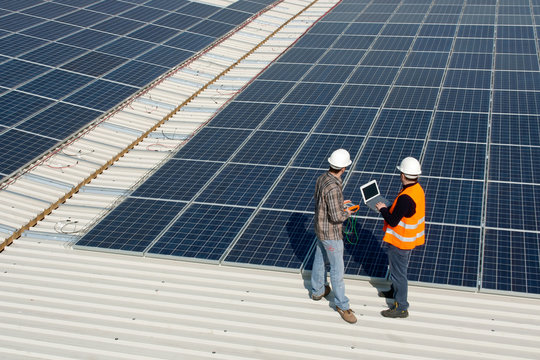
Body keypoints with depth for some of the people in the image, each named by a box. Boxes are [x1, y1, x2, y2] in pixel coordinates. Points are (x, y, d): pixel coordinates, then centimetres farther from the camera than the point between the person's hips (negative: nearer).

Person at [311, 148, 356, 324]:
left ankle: (317, 290, 45)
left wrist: (340, 204, 15)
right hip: (331, 234, -9)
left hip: (320, 228, 9)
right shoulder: (333, 188, -33)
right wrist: (347, 213, -9)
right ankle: (342, 305, 15)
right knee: (337, 269, 3)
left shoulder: (322, 178, -4)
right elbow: (336, 216, -29)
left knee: (320, 260, 26)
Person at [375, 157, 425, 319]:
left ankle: (401, 308, 17)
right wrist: (388, 208, 6)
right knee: (398, 268, 29)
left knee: (398, 272, 5)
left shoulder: (405, 198, -33)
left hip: (400, 242, -9)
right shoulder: (418, 189, -3)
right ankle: (396, 291, 50)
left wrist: (382, 209, -10)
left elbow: (393, 221, -26)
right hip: (410, 239, 9)